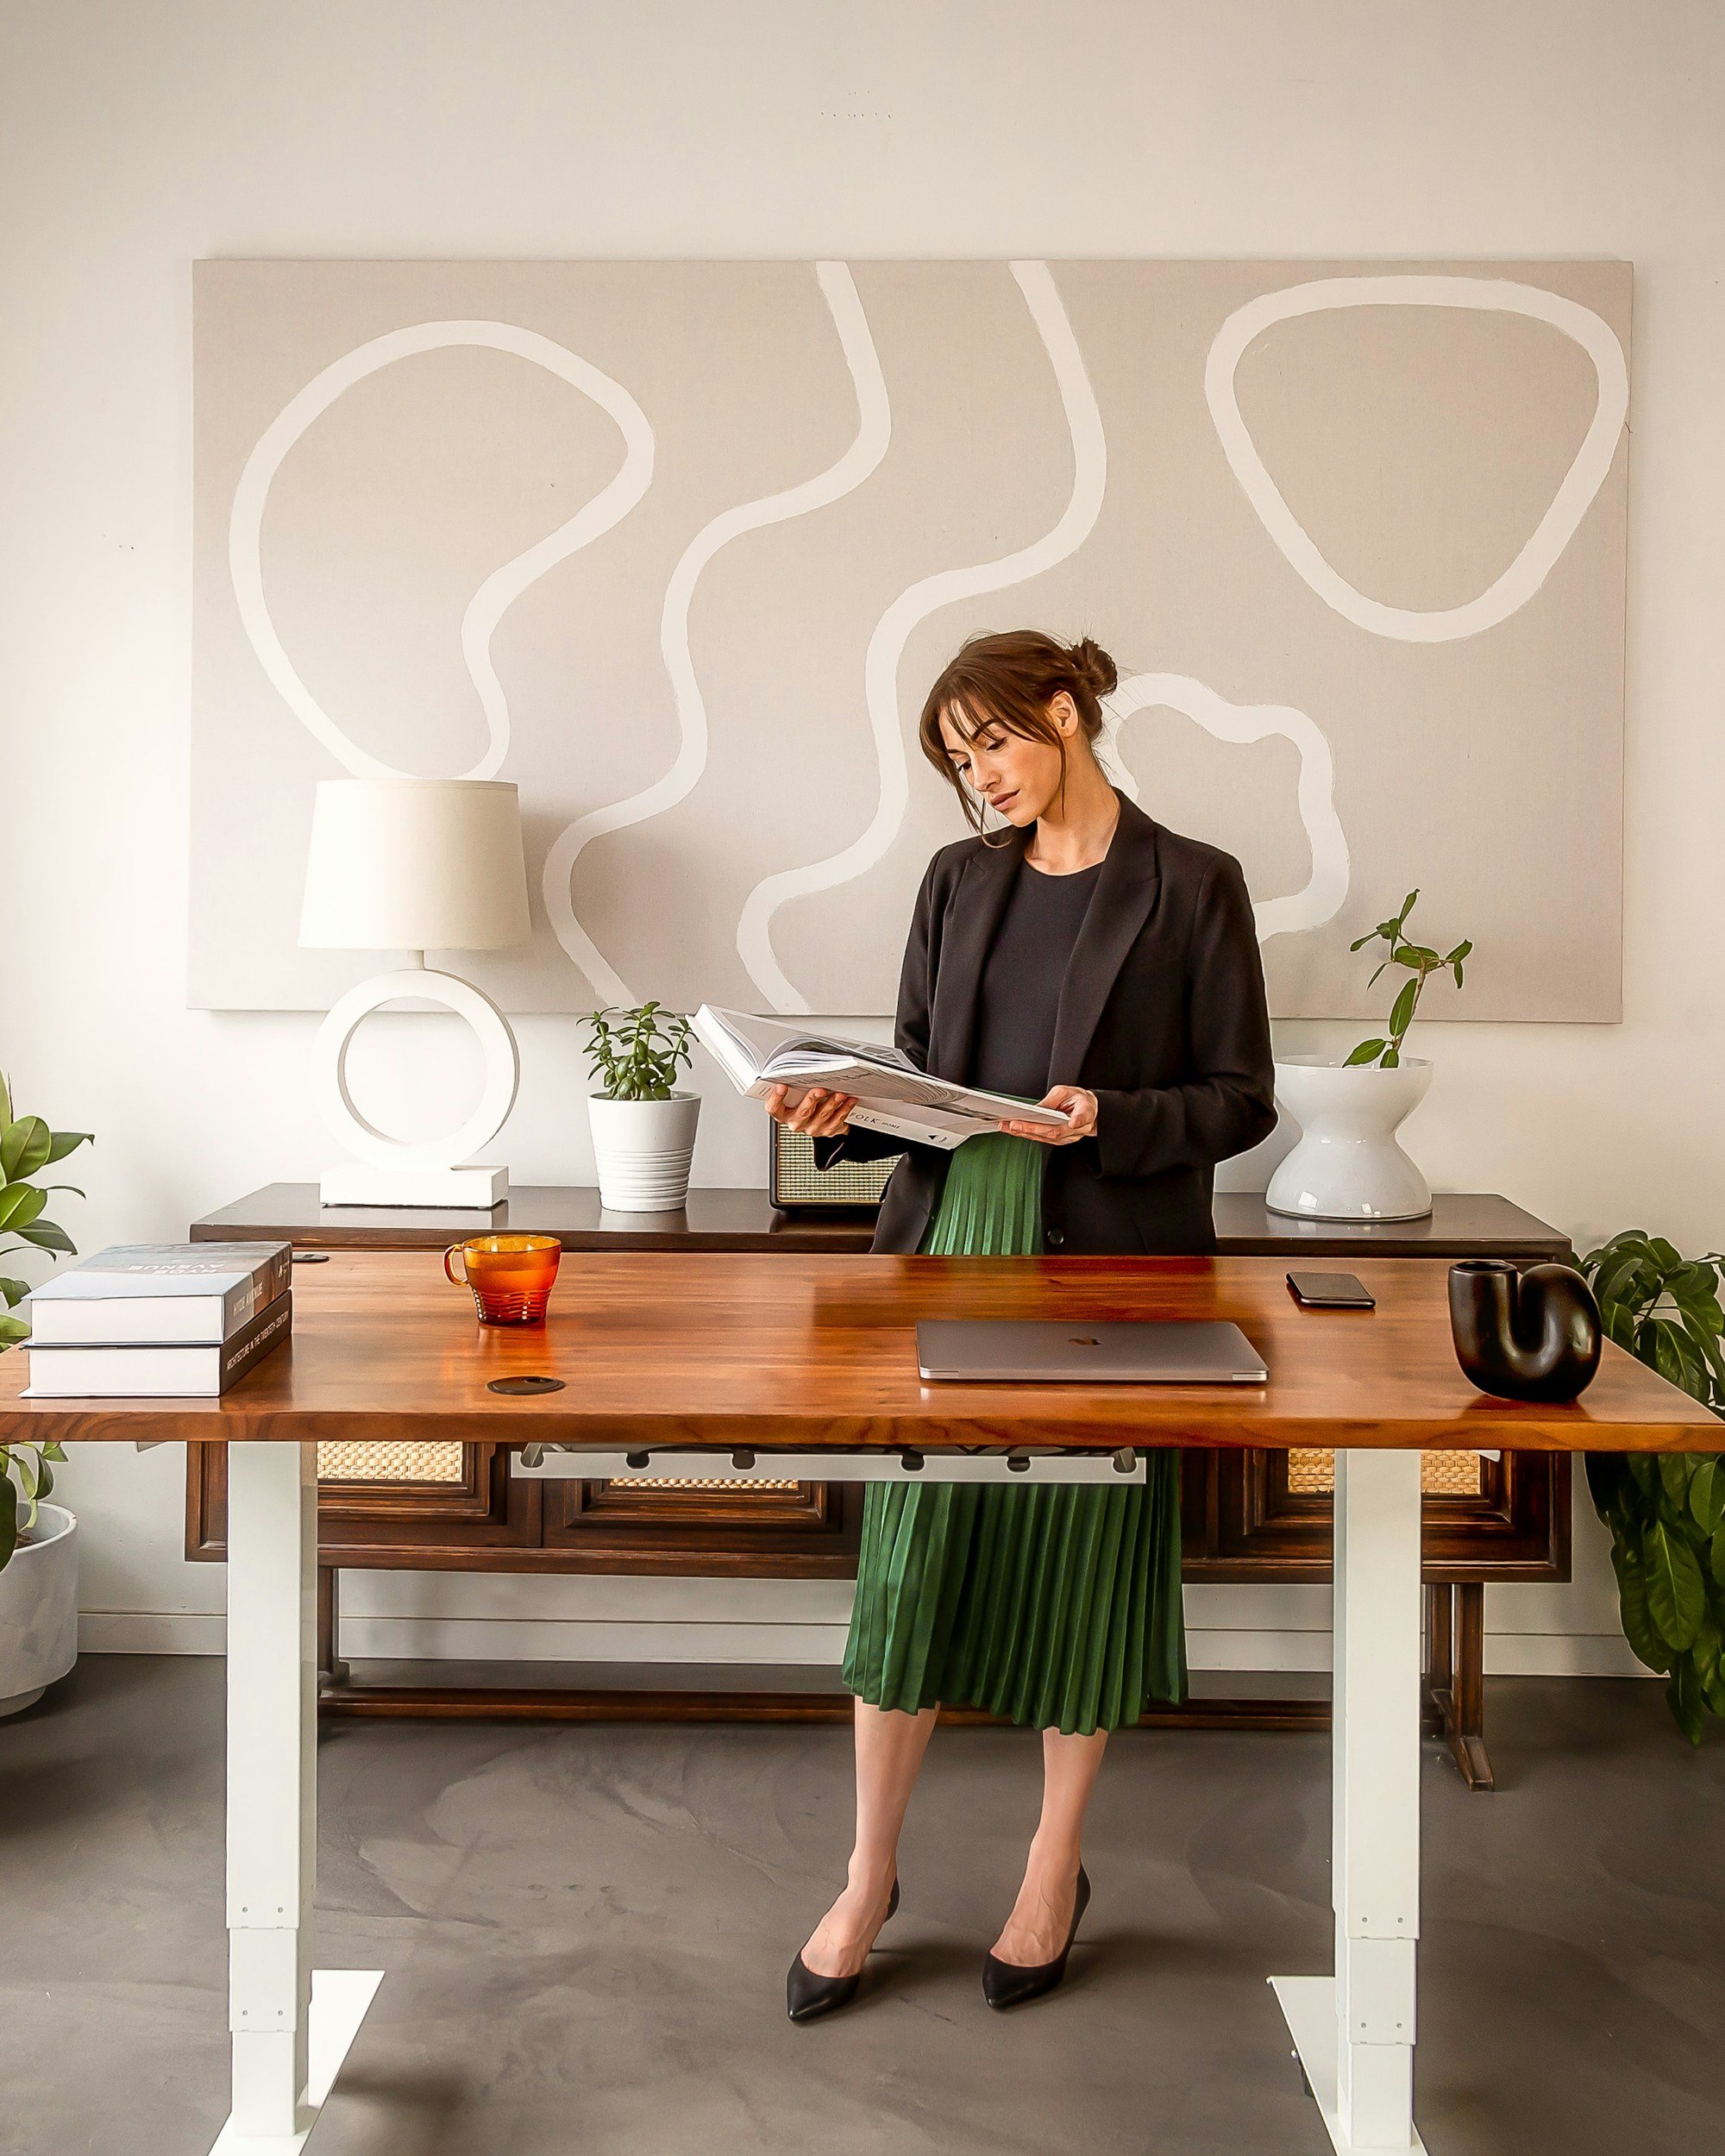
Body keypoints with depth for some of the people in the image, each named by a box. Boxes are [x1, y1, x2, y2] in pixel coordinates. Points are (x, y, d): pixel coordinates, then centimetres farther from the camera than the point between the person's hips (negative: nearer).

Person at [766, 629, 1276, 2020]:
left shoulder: (1192, 887, -2)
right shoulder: (960, 883, 11)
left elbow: (1241, 1099, -2)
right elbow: (921, 1072, 13)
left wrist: (1112, 1119, -18)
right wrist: (846, 1116, -6)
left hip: (1106, 1265, -3)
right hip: (952, 1239, 3)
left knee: (1082, 1562, 6)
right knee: (914, 1555, 3)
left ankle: (1057, 1868, 26)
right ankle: (870, 1881, 18)